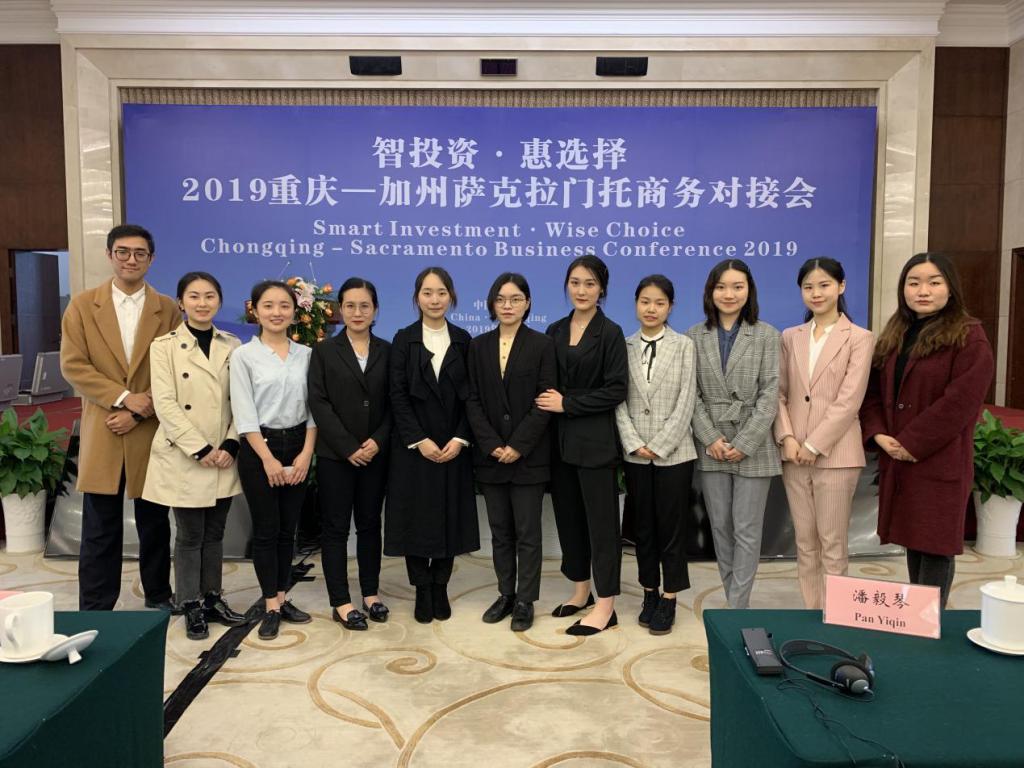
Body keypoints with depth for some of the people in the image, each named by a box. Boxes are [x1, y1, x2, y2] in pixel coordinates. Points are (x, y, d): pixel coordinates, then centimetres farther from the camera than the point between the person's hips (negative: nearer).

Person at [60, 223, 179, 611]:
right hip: (102, 432, 0)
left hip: (151, 432, 1)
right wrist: (123, 397, -13)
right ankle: (95, 610, 15)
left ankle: (158, 597, 28)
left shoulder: (168, 309, 4)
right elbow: (73, 365, -3)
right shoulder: (83, 305, 5)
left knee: (154, 524, 12)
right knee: (100, 530, 4)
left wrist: (138, 413, -11)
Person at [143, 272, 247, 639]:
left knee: (214, 534, 13)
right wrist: (201, 449, -15)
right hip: (183, 457, -3)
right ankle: (190, 606, 18)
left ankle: (212, 598, 25)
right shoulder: (164, 345, -3)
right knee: (190, 536, 5)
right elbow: (165, 404, -11)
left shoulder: (232, 345, 6)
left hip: (224, 458, 3)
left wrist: (231, 445, -9)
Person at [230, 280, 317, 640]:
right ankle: (271, 607, 12)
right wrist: (268, 458, -13)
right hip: (259, 449, -3)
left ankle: (283, 598, 22)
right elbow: (244, 414, -8)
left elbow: (313, 407, 4)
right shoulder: (244, 355, -4)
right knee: (266, 529, 3)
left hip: (297, 447, 3)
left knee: (288, 529, 10)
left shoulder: (306, 354, 5)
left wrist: (306, 453, -6)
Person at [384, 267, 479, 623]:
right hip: (413, 447, -1)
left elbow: (471, 395, 3)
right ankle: (422, 591, 15)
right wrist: (419, 440, -13)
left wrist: (460, 439, -9)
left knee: (450, 517, 5)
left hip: (453, 448, 2)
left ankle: (441, 588, 19)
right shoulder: (403, 340, 1)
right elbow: (397, 396, -5)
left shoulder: (463, 340, 6)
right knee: (417, 518, 3)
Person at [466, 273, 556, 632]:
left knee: (527, 532, 4)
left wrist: (518, 446, -13)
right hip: (491, 455, 3)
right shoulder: (479, 346, 7)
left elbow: (544, 402, -7)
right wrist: (492, 445, -8)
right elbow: (473, 400, 3)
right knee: (500, 531, 11)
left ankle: (525, 601, 14)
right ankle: (505, 594, 24)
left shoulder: (542, 345, -1)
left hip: (529, 456, -3)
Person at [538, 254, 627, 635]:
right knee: (568, 516, 13)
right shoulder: (556, 331, 10)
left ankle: (605, 607, 8)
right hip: (560, 438, 6)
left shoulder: (610, 333, -6)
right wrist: (551, 403, -3)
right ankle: (581, 591, 28)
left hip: (595, 440, -6)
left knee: (600, 520, 0)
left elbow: (615, 390, -13)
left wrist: (567, 404, -14)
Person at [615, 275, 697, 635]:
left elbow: (686, 402, -6)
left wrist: (660, 445, -12)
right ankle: (650, 593, 24)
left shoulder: (684, 346, 0)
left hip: (673, 452, -2)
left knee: (671, 525, 4)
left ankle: (669, 601, 14)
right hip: (636, 454, 2)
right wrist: (634, 442, -9)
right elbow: (619, 400, 2)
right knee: (643, 525, 11)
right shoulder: (625, 347, 5)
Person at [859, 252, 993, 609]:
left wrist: (912, 443, -16)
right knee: (913, 540, 14)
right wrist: (878, 434, -5)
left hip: (940, 461, -6)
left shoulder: (969, 337, -7)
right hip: (898, 461, 6)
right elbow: (873, 390, 11)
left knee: (935, 545, 0)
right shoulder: (893, 336, 13)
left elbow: (959, 402, -16)